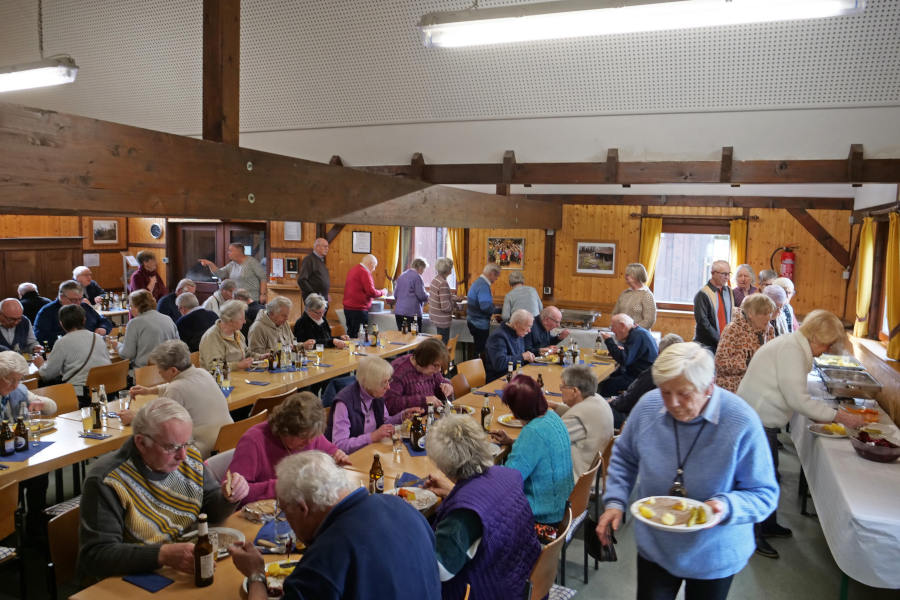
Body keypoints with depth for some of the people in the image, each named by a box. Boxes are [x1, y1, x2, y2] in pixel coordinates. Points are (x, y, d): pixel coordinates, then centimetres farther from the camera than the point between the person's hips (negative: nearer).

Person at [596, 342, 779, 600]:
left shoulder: (742, 424, -24)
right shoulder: (648, 406, -14)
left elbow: (764, 494, -16)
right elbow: (624, 457, 3)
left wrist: (727, 507, -34)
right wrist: (615, 501, -10)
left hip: (714, 555, -1)